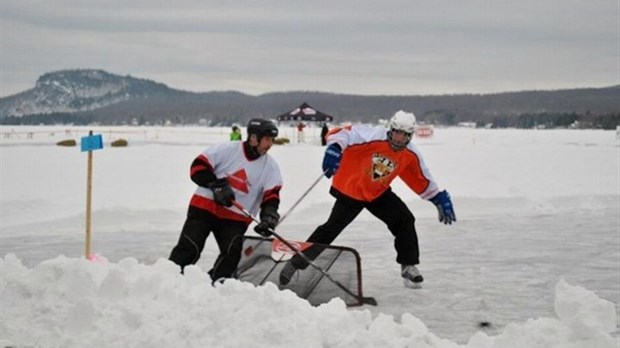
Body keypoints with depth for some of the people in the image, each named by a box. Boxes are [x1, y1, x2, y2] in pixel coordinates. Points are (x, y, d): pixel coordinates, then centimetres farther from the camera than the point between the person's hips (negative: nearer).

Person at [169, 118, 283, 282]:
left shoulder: (270, 166, 1)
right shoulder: (227, 150, -9)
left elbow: (271, 195, -6)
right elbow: (198, 167, -9)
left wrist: (269, 215, -25)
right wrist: (217, 185, -21)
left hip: (235, 217, 3)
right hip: (205, 206, -3)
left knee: (232, 253, -15)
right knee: (189, 248, -10)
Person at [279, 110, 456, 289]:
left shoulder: (410, 154, -10)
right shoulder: (372, 137, -28)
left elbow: (422, 180, 4)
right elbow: (343, 134, -33)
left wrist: (440, 198, 2)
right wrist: (334, 149, -53)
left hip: (379, 193, 5)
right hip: (350, 190, -5)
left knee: (405, 220, -7)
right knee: (331, 229, -8)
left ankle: (409, 266, 10)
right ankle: (295, 263, 4)